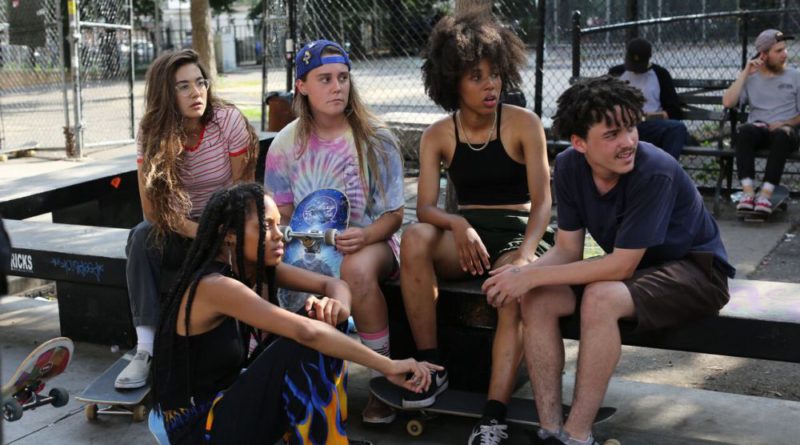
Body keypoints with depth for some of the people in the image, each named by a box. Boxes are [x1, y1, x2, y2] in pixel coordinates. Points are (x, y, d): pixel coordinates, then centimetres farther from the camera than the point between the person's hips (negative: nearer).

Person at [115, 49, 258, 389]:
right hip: (181, 229, 2)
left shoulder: (228, 121, -16)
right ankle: (146, 348, -28)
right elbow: (152, 208, -14)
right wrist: (202, 234, -27)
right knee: (143, 236, -28)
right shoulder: (152, 134, -10)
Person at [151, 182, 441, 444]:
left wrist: (338, 306, -21)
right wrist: (388, 366, -34)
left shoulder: (256, 268, 0)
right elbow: (306, 333, -35)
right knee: (307, 346, -25)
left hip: (226, 398, 9)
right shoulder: (214, 286, -26)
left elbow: (333, 284, 3)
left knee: (323, 321, -5)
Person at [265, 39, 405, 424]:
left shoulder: (375, 139, -5)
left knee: (357, 269, -39)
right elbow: (280, 216, 5)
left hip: (370, 243, -2)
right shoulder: (287, 143, 2)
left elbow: (394, 214, -4)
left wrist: (365, 236, -26)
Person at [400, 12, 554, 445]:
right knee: (415, 237, -31)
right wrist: (457, 224, -30)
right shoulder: (437, 136, 4)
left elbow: (542, 201, -10)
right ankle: (431, 365, -21)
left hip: (518, 231, -2)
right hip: (465, 235, 2)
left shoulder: (524, 124, -4)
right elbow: (426, 207, -6)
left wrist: (524, 258, -28)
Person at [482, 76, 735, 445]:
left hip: (695, 271, -6)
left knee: (600, 298, -34)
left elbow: (621, 266, -28)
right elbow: (567, 250, -5)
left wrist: (533, 276, -30)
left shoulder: (655, 172, -29)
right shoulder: (569, 167, -9)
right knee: (536, 299, -16)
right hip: (629, 265, 7)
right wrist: (523, 273, -27)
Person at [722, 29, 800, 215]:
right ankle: (748, 192, -43)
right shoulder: (751, 77, 15)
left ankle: (765, 194, -45)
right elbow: (728, 102, 0)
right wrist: (745, 73, 0)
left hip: (784, 131, -1)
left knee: (783, 135, -38)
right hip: (758, 130, 1)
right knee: (744, 131, -35)